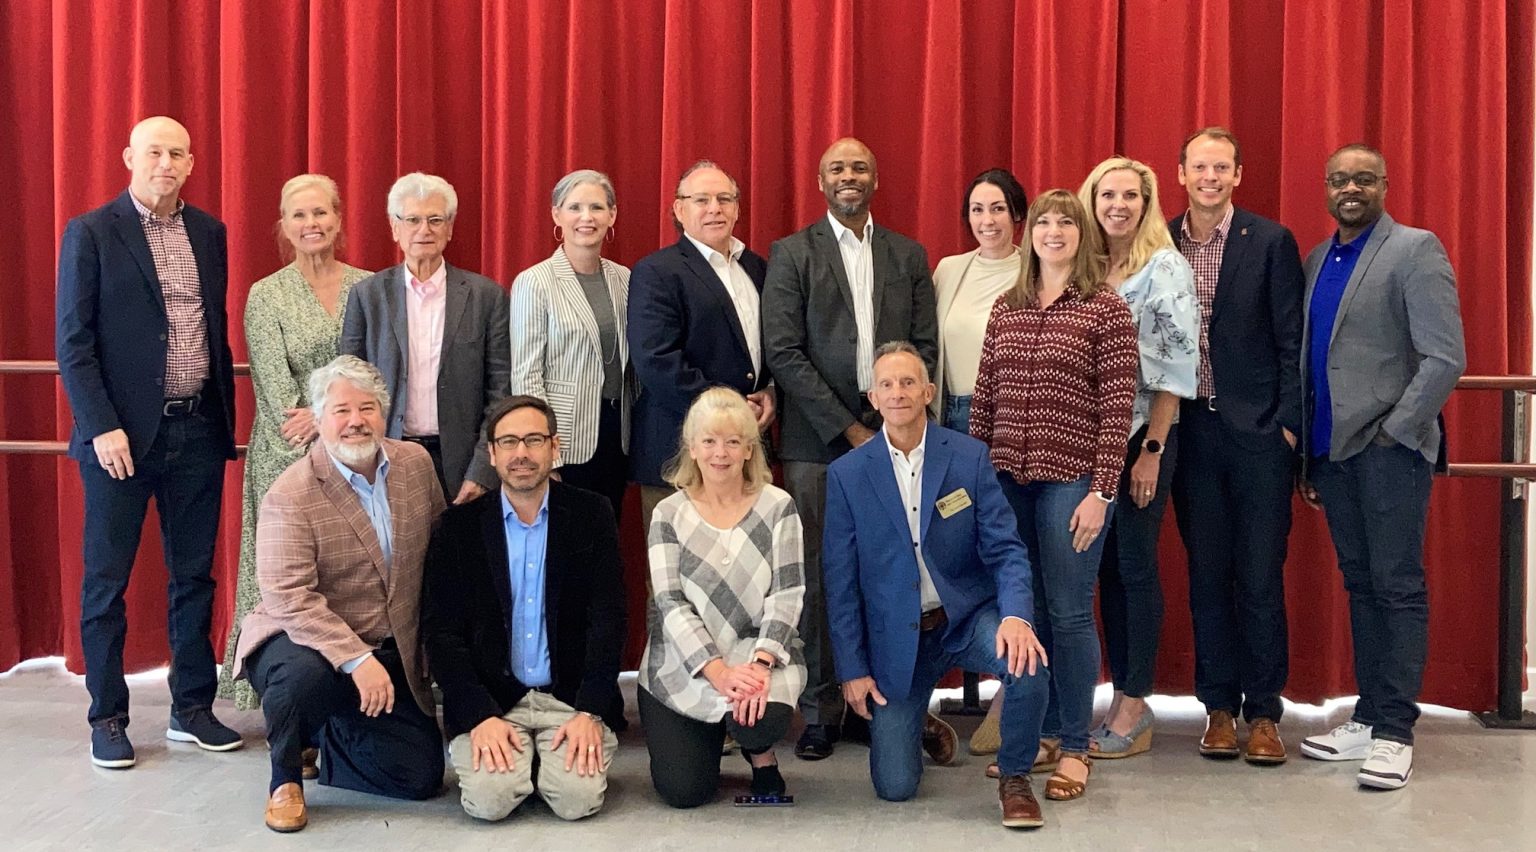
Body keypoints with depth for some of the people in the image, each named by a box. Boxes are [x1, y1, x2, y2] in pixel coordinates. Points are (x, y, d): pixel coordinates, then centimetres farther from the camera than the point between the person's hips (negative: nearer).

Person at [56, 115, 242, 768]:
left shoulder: (208, 233, 10)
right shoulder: (91, 233, -3)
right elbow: (72, 342, -7)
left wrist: (226, 419, 11)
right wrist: (102, 427, -14)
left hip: (198, 431, 4)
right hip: (122, 433, -4)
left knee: (194, 575, 10)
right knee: (106, 581, 5)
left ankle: (192, 708, 21)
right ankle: (107, 718, 15)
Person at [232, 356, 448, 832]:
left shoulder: (417, 463, -1)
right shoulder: (290, 495, -17)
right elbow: (289, 597, -24)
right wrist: (356, 659, -33)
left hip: (393, 654, 5)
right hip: (306, 641, -5)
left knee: (422, 777, -3)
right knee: (301, 676, -40)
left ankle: (331, 737, 28)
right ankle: (285, 779, -7)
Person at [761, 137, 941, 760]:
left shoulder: (908, 256, 13)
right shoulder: (791, 254, 4)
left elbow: (925, 345, 9)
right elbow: (783, 352, -5)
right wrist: (848, 428, -9)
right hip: (817, 442, -2)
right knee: (818, 579, 0)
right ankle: (821, 710, 9)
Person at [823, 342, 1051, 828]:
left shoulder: (970, 456, -5)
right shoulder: (847, 474, -4)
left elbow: (1004, 548, -8)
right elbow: (840, 579, -1)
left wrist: (1015, 615, -27)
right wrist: (852, 668, -4)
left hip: (968, 617, 0)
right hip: (894, 637, 0)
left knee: (1029, 667, -32)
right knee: (895, 786, -5)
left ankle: (1015, 778, -3)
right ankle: (906, 715, 31)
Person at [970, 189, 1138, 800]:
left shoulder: (1105, 309, -3)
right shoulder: (1005, 309, 10)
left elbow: (1117, 408, -8)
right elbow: (983, 399, 11)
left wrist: (1101, 492, -12)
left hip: (1070, 481, -4)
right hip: (1006, 481, 4)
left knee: (1068, 614, 2)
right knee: (1023, 611, 10)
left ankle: (1074, 747, 15)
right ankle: (1040, 733, 24)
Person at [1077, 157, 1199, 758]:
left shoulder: (1165, 267, -6)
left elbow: (1176, 364, -10)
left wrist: (1152, 448, -14)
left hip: (1142, 435, -5)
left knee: (1135, 566, 0)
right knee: (1106, 566, 8)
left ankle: (1135, 707, 9)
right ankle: (1122, 696, 17)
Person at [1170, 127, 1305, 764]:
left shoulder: (1271, 242, -1)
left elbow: (1290, 340, -2)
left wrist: (1287, 422, -7)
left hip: (1258, 431, -2)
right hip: (1191, 431, 3)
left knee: (1260, 577, 2)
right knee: (1207, 574, 9)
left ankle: (1263, 711, 12)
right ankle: (1220, 705, 18)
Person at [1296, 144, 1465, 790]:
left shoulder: (1415, 251, -5)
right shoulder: (1317, 260, 15)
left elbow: (1445, 358, -12)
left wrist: (1393, 432, -13)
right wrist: (1307, 450, 12)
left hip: (1389, 447, -6)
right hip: (1331, 448, 7)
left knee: (1397, 586, -3)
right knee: (1360, 585, 11)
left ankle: (1395, 731, 2)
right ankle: (1368, 718, 18)